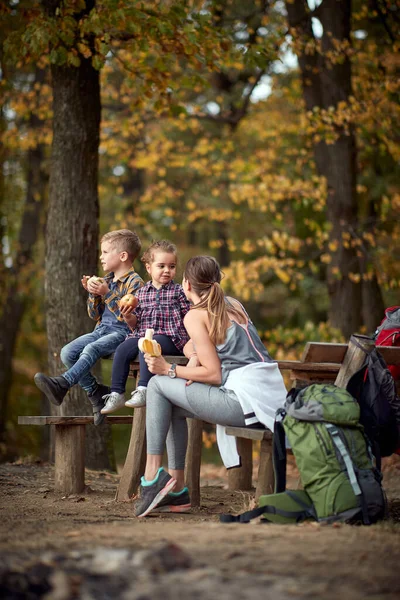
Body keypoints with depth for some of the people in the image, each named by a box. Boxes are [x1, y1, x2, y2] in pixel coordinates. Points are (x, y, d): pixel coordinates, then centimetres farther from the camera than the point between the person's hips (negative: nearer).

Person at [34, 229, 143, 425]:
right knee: (67, 352, -13)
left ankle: (62, 384, -47)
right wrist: (93, 293, 1)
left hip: (121, 332, -8)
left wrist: (107, 293, -19)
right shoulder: (106, 280, 18)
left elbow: (127, 316, -17)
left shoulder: (134, 282, -6)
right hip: (101, 330, 8)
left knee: (91, 349, -35)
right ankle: (95, 392, -6)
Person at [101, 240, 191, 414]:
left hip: (169, 337, -5)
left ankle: (143, 390, -37)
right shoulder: (142, 292, 15)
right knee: (122, 349, -20)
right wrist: (128, 316, -4)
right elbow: (135, 323, 17)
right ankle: (116, 394, -14)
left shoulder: (178, 291, 6)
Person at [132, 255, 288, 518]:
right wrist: (195, 360, 12)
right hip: (272, 395, 9)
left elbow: (214, 374, -10)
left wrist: (169, 370, -1)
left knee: (158, 385, 3)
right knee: (173, 406, 22)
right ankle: (177, 490, 20)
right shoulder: (234, 304, 20)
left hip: (246, 401, -9)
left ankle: (152, 473, -2)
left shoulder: (195, 316, -5)